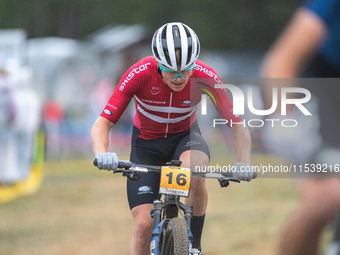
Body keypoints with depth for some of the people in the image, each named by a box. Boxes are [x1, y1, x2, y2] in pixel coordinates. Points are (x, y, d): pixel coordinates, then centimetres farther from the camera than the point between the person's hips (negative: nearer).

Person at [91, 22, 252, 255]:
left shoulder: (206, 77, -27)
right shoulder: (140, 74, -30)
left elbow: (238, 125, -21)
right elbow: (102, 124, -28)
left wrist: (244, 168, -36)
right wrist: (102, 155, -49)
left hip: (185, 135, 0)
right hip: (147, 142, 0)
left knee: (196, 175, -35)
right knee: (143, 226, -11)